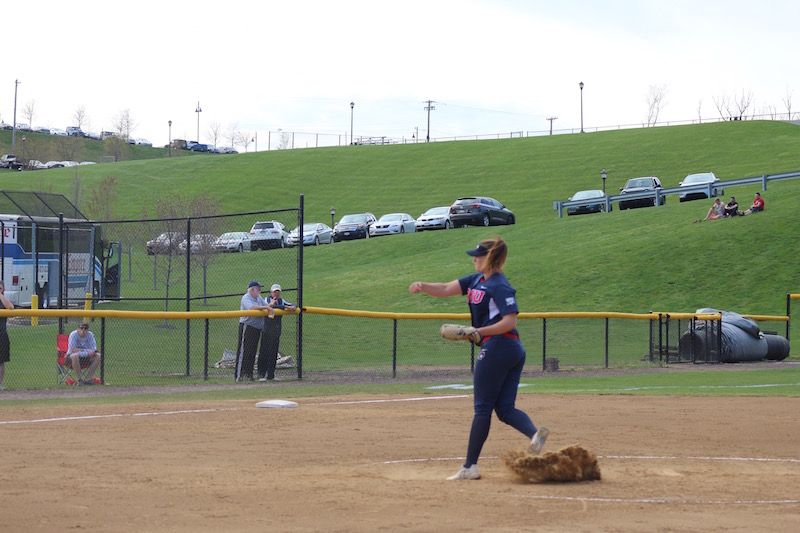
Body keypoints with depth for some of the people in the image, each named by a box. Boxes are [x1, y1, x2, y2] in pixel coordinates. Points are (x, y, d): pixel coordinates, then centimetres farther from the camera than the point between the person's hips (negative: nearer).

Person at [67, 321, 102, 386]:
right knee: (74, 356, -39)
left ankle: (88, 379, -13)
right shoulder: (73, 335, -17)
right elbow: (73, 350, -27)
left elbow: (94, 349, -8)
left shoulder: (90, 335, -3)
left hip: (85, 358, 5)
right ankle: (79, 380, -28)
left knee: (97, 356, -16)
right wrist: (87, 353, -33)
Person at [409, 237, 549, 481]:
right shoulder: (477, 280, 15)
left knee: (483, 407, -3)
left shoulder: (500, 286, -13)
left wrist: (479, 332, -22)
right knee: (505, 408, 4)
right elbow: (446, 289, 13)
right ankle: (534, 433, -22)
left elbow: (510, 321, -21)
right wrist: (422, 286, -3)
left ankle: (470, 466, 2)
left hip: (497, 348, -10)